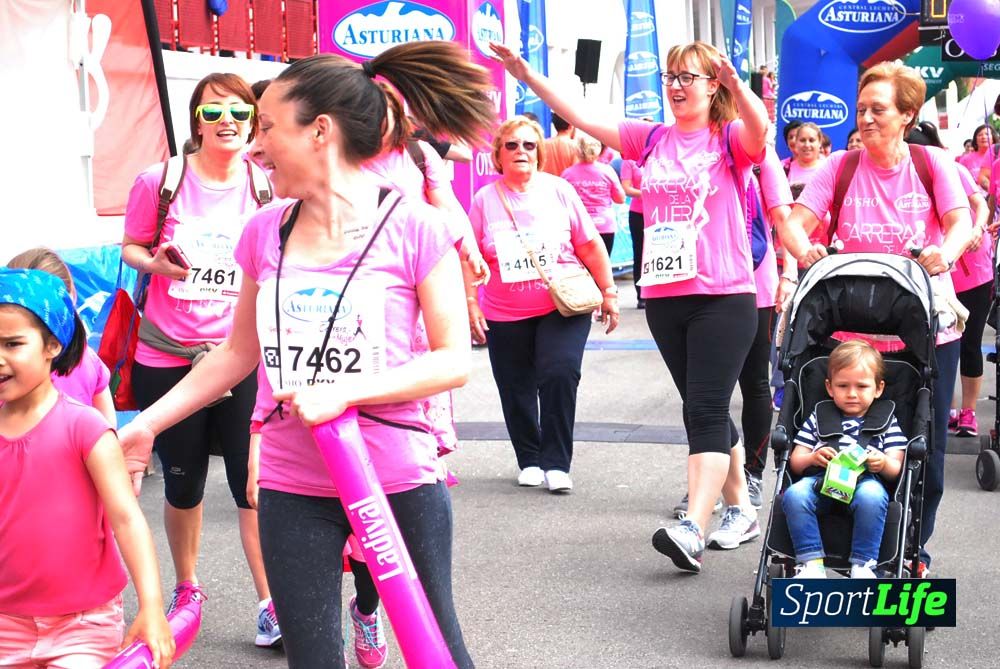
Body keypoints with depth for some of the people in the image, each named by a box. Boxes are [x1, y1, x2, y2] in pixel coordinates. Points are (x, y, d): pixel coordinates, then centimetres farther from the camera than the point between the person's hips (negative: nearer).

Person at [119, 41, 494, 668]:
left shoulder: (414, 228, -11)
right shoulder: (266, 230, 3)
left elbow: (454, 360, -10)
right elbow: (239, 352, 14)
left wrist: (343, 391, -21)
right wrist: (144, 424, 12)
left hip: (398, 479, -3)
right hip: (292, 486, 4)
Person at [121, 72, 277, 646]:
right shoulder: (160, 181, -5)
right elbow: (130, 247, 7)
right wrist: (156, 262, -15)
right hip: (167, 359, 0)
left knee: (255, 483, -5)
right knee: (183, 484, 13)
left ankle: (271, 605, 6)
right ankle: (187, 589, 35)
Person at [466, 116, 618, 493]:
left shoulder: (558, 190, 0)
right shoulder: (485, 199, 0)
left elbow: (590, 246, 4)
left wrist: (609, 292, 5)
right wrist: (470, 303, -3)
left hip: (563, 309, -1)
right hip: (505, 318, 2)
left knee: (559, 373, -18)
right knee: (516, 391, 9)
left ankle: (556, 462, -8)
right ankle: (529, 461, 28)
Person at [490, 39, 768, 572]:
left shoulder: (730, 140, -2)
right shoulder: (651, 140, 12)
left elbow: (759, 128, -26)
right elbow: (580, 116, 7)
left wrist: (735, 85, -46)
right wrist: (527, 75, -1)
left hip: (723, 297, -6)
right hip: (663, 298, 6)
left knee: (705, 411, -13)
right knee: (706, 412, 13)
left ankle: (692, 530, -21)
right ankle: (740, 510, 27)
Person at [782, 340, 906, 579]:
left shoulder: (886, 420, 19)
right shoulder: (818, 417, 23)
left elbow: (896, 469, 10)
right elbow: (795, 462, 17)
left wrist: (884, 464, -15)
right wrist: (812, 458, -6)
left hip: (865, 480, -1)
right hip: (822, 479, 2)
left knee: (871, 496, -38)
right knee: (794, 494, -31)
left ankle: (862, 565, -28)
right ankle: (812, 563, -26)